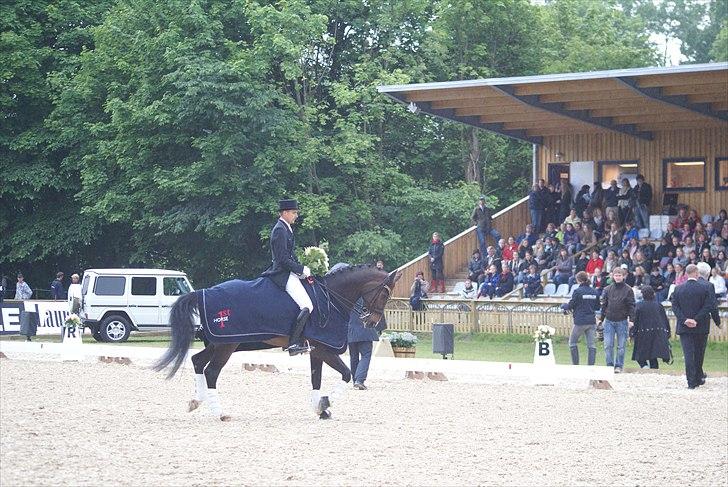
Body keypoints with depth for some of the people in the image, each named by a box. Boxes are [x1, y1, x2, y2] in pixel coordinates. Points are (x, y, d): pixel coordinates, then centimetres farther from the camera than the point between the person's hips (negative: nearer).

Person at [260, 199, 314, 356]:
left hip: (289, 273, 11)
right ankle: (293, 344, -21)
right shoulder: (280, 230, -14)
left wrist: (302, 269, 9)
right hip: (283, 275, -11)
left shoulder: (285, 229, 18)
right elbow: (283, 259, -20)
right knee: (307, 307, -18)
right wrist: (301, 270, -14)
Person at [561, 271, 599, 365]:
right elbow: (597, 307, 12)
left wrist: (563, 306, 13)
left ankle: (575, 364, 12)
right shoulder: (594, 292, 4)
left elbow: (570, 306, -7)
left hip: (580, 321, -5)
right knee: (591, 345, 5)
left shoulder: (577, 291, -11)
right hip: (592, 321, 5)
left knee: (572, 342, 12)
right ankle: (591, 365, 0)